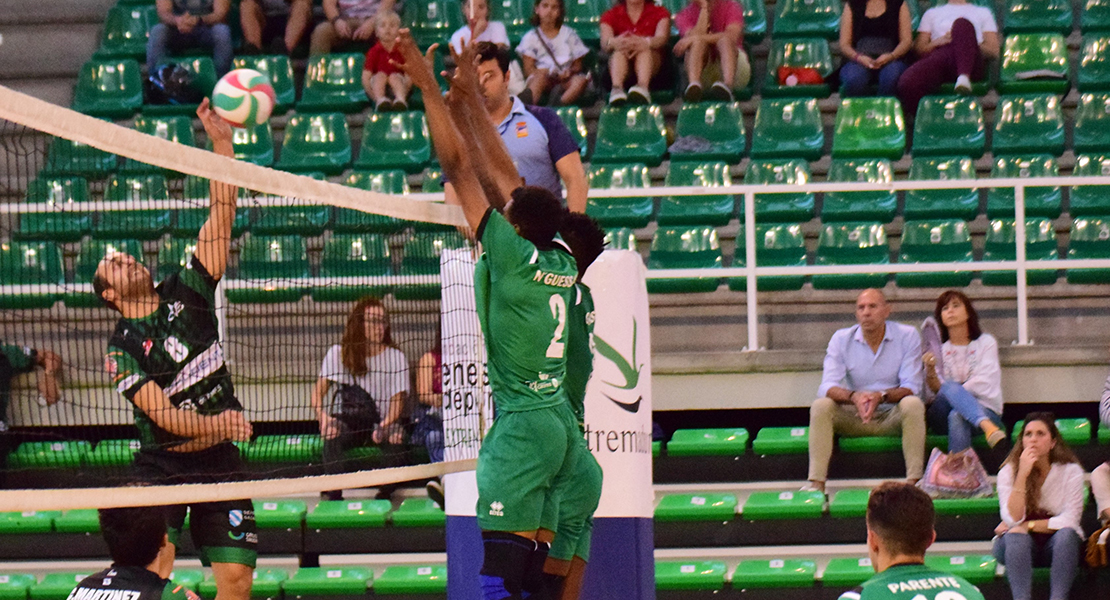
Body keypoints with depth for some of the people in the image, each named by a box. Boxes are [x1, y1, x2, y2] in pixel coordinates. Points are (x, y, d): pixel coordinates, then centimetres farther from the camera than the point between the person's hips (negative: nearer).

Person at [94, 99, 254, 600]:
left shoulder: (186, 293, 6)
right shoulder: (122, 349, -4)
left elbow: (221, 215, -1)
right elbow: (162, 414, -14)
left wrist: (221, 142, -10)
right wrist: (218, 425, -29)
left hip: (220, 465, 4)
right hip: (162, 468, -3)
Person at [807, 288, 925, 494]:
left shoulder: (907, 336, -5)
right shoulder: (841, 339, -1)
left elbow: (911, 388, -12)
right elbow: (828, 387, -11)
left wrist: (881, 396, -33)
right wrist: (854, 397, -34)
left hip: (893, 416, -1)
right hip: (853, 417, 1)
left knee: (913, 404, -32)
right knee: (821, 406, -25)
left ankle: (914, 481, -35)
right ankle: (816, 483, -31)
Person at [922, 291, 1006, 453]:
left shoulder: (986, 342, 11)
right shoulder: (939, 348, 15)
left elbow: (983, 383, -2)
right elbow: (937, 389, 2)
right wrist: (930, 368, -18)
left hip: (985, 408, 0)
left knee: (956, 416, -37)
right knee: (950, 387, -36)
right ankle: (988, 427, -62)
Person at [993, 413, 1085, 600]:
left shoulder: (1071, 471, -6)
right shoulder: (1008, 472, -4)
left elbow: (1070, 520, -12)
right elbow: (1013, 520, -17)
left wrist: (1028, 526, -14)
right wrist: (1023, 475, -23)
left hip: (1057, 547, 0)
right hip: (1018, 548, 0)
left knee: (1066, 534, -32)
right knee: (1015, 536, -33)